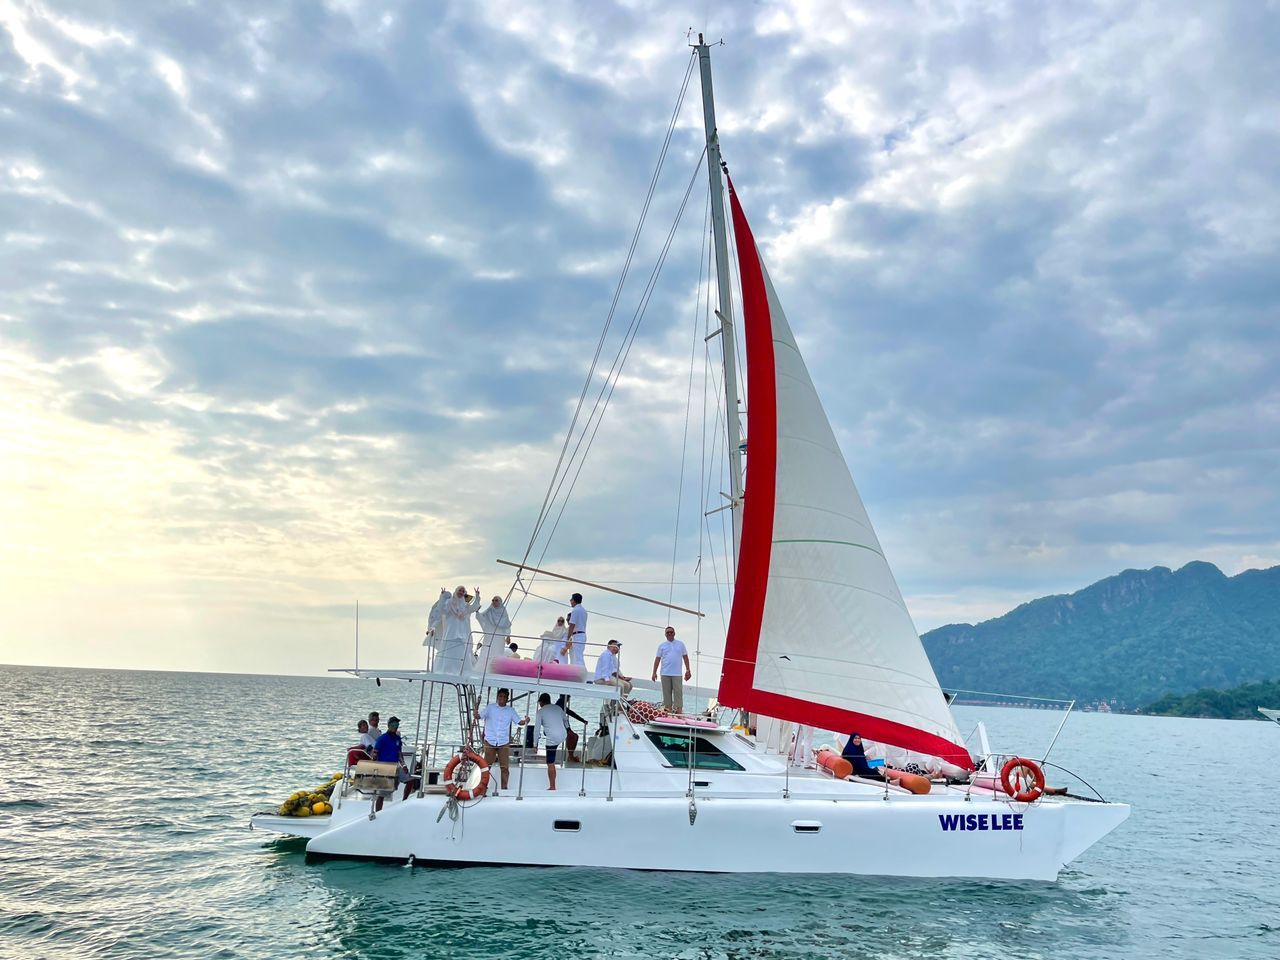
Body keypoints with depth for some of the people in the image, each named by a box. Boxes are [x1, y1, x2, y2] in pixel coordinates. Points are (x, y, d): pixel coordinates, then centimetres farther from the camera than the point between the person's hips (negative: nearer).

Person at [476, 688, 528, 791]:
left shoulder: (511, 710, 7)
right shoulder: (490, 707, 2)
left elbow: (519, 721, 3)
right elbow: (479, 716, -8)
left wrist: (525, 721, -20)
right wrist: (476, 714, -33)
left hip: (504, 743, 1)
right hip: (490, 741, -1)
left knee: (505, 767, 2)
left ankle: (504, 788, 10)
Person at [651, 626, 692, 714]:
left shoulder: (680, 644, 11)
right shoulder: (662, 645, 9)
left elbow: (685, 657, 12)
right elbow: (657, 659, 7)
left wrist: (688, 670, 4)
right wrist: (654, 672, 2)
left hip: (677, 674, 0)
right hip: (665, 674, 1)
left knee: (678, 692, -7)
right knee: (667, 693, 2)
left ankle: (679, 711, -8)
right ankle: (668, 709, 7)